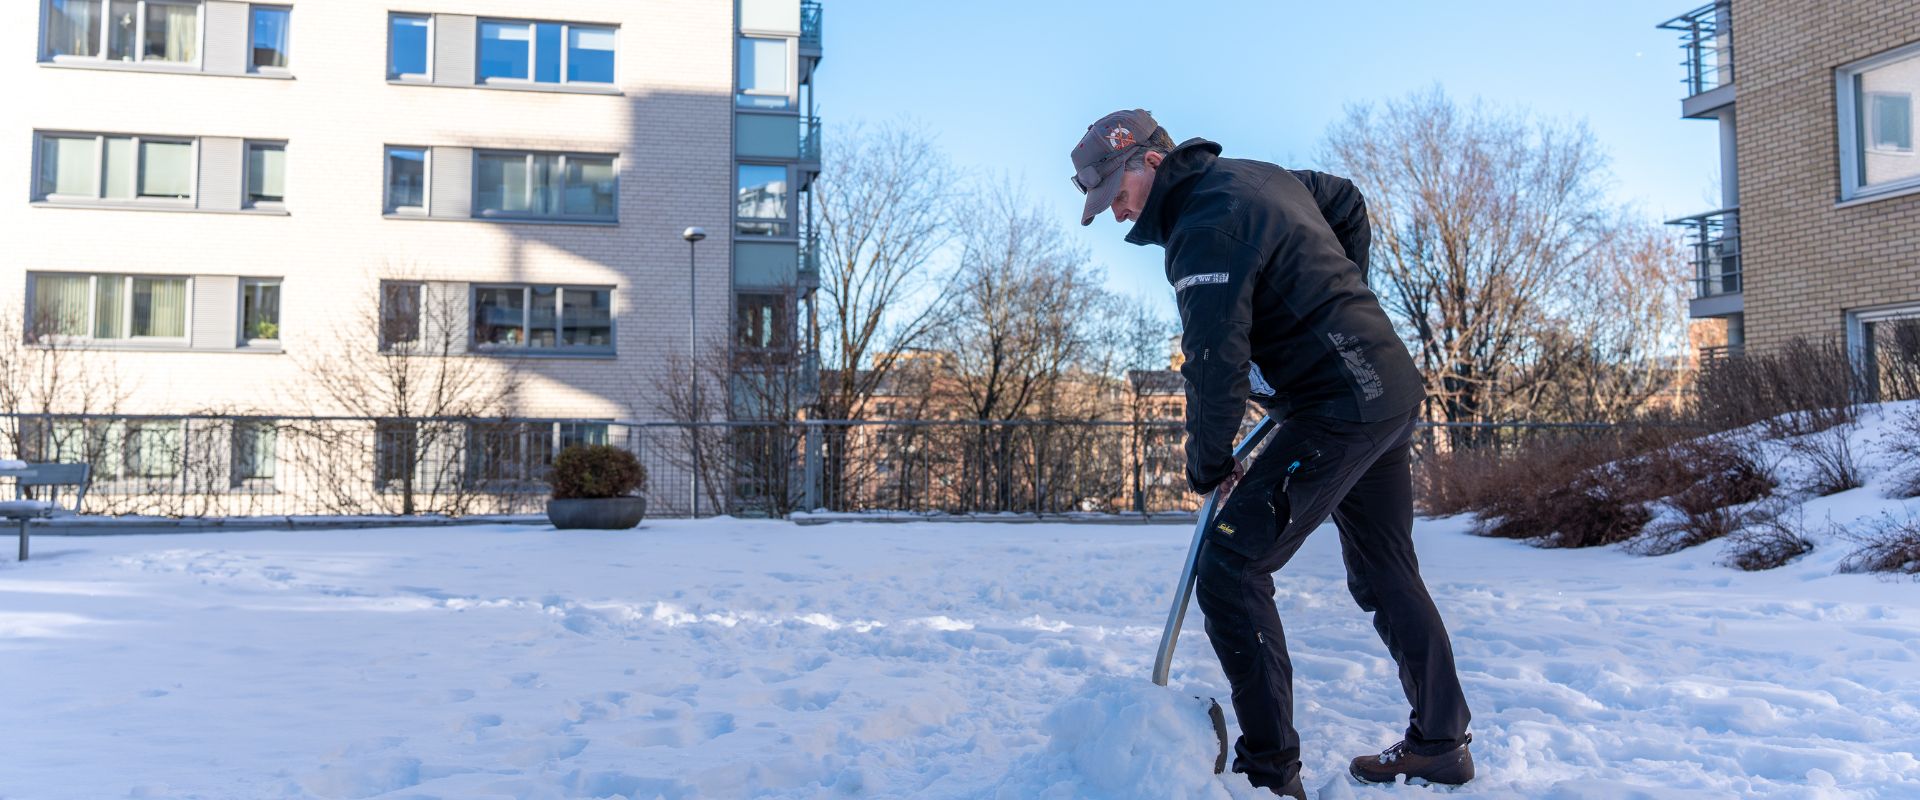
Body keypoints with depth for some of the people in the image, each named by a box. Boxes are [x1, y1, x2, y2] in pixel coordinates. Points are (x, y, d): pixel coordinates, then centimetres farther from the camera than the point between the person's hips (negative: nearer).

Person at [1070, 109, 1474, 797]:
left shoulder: (1204, 225, -17)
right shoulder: (1261, 175, 12)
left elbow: (1216, 363, -21)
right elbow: (1348, 203, 29)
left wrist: (1207, 465, -7)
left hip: (1339, 410, -10)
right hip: (1392, 391, 10)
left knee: (1230, 570, -9)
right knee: (1385, 574, 19)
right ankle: (1441, 744, 30)